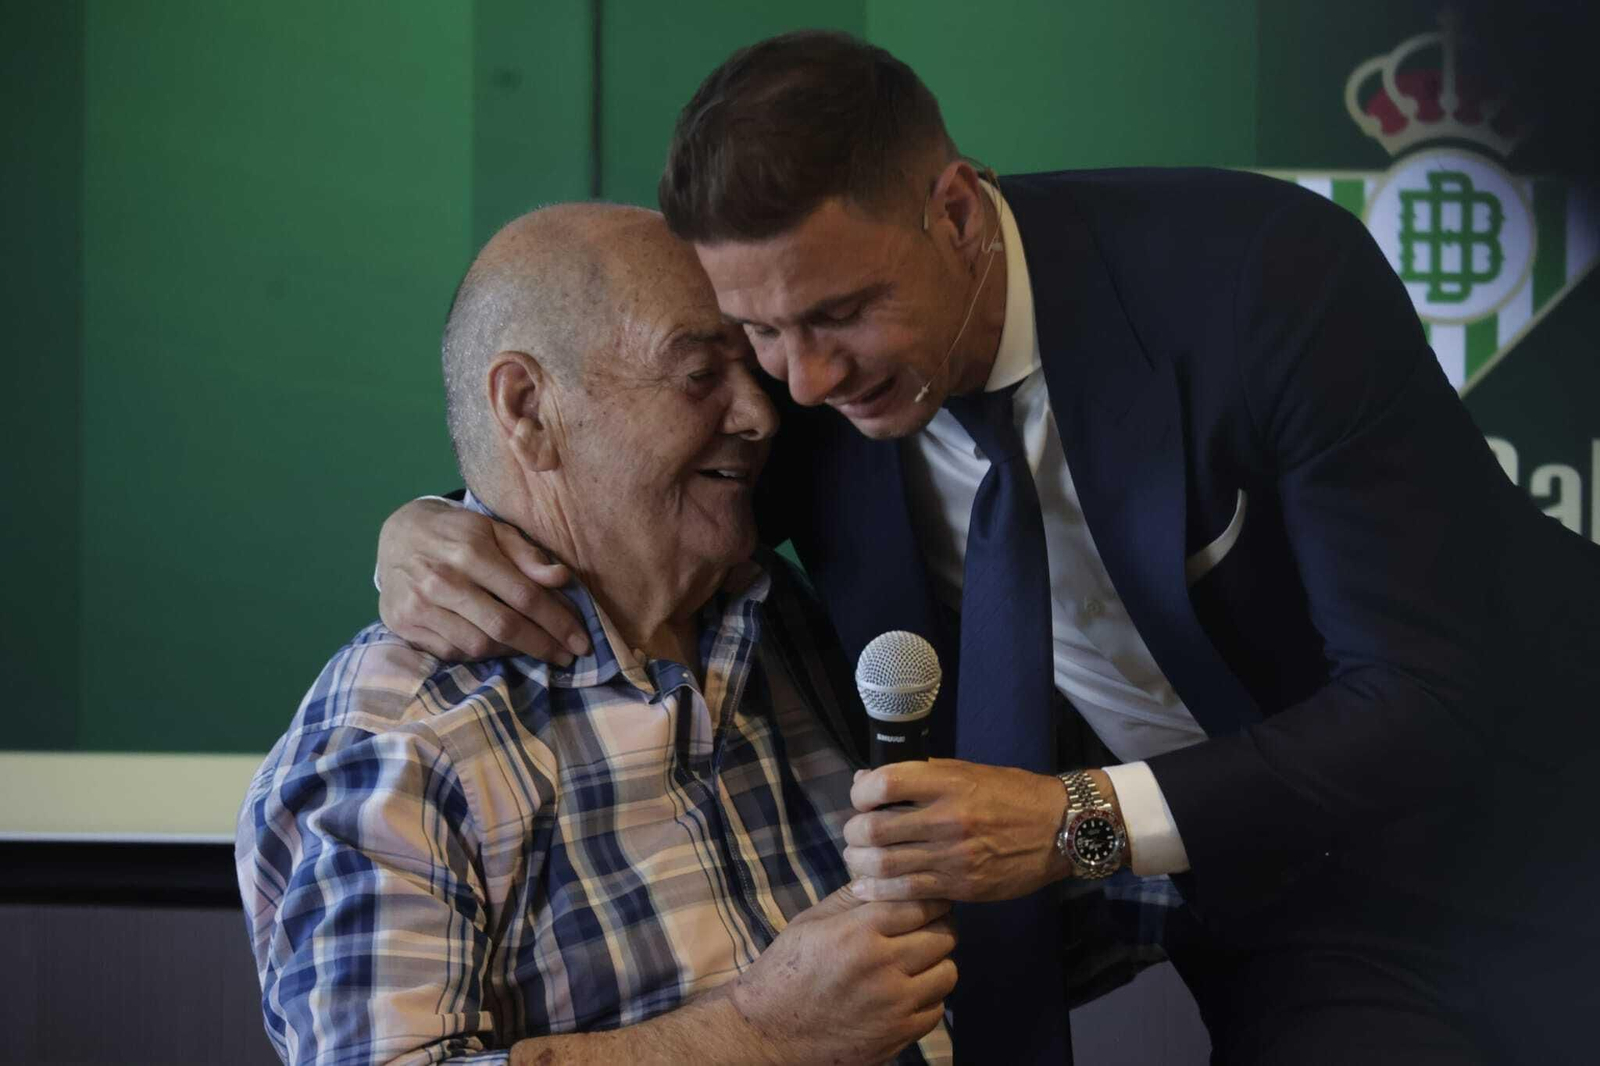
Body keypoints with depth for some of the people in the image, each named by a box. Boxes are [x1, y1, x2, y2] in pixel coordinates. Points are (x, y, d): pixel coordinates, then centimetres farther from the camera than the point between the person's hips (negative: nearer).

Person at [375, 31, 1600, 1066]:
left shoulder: (1270, 278, -29)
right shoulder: (804, 370, -15)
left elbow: (1434, 701, -29)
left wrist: (1083, 824, -40)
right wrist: (430, 531, -23)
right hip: (1242, 868, 4)